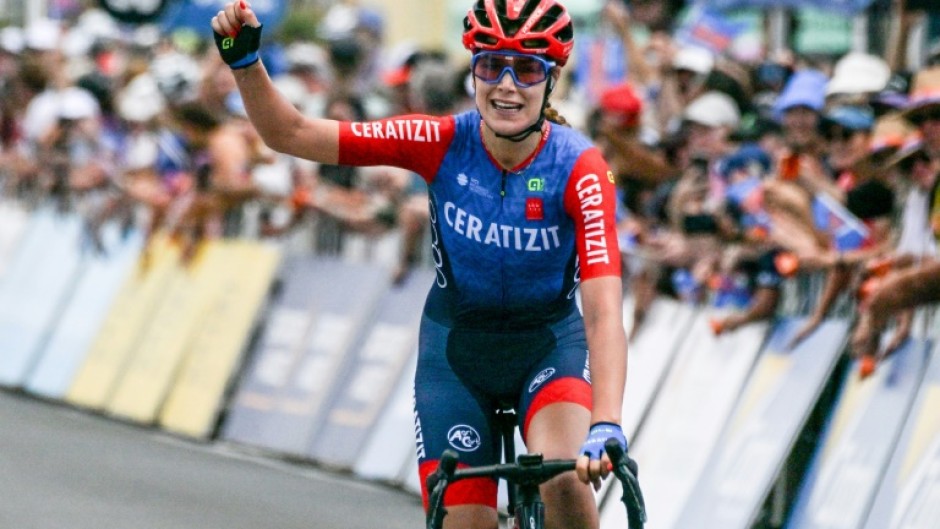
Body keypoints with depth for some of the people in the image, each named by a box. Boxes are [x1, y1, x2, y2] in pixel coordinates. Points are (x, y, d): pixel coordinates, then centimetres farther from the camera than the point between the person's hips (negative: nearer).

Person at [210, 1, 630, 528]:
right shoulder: (444, 143, -20)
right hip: (457, 346, 2)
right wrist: (245, 60, -36)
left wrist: (606, 426, -50)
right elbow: (290, 134, -19)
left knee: (564, 479, -31)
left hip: (549, 345, -2)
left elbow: (605, 311, -36)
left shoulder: (579, 168, -26)